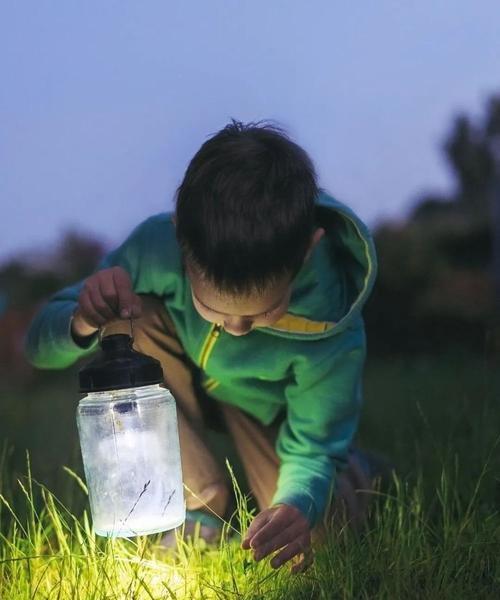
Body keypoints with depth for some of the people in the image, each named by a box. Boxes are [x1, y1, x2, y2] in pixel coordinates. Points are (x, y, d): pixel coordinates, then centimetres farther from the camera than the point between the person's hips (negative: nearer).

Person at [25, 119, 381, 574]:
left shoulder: (332, 330, -36)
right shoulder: (158, 244, -34)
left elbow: (312, 451, -23)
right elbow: (41, 345, -24)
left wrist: (299, 505, -47)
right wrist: (83, 324, -49)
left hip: (269, 410, -1)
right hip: (182, 385, 2)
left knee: (320, 525, -24)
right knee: (132, 324, -31)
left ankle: (347, 467, 16)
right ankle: (199, 508, -13)